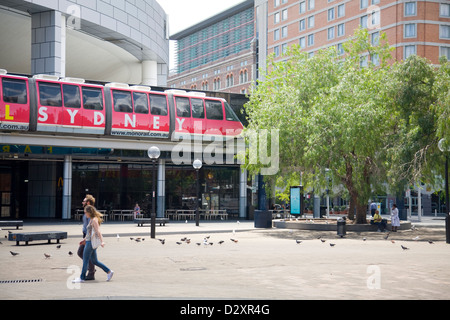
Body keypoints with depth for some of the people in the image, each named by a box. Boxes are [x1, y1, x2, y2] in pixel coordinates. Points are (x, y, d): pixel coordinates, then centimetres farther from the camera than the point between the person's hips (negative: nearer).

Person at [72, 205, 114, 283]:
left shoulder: (94, 220, -13)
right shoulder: (91, 220, 15)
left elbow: (98, 231, -24)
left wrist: (102, 241, -32)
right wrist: (85, 239, 31)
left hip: (91, 242, -10)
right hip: (89, 241, 10)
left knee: (85, 260, -2)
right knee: (94, 261, 11)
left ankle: (82, 278, 5)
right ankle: (109, 271, 14)